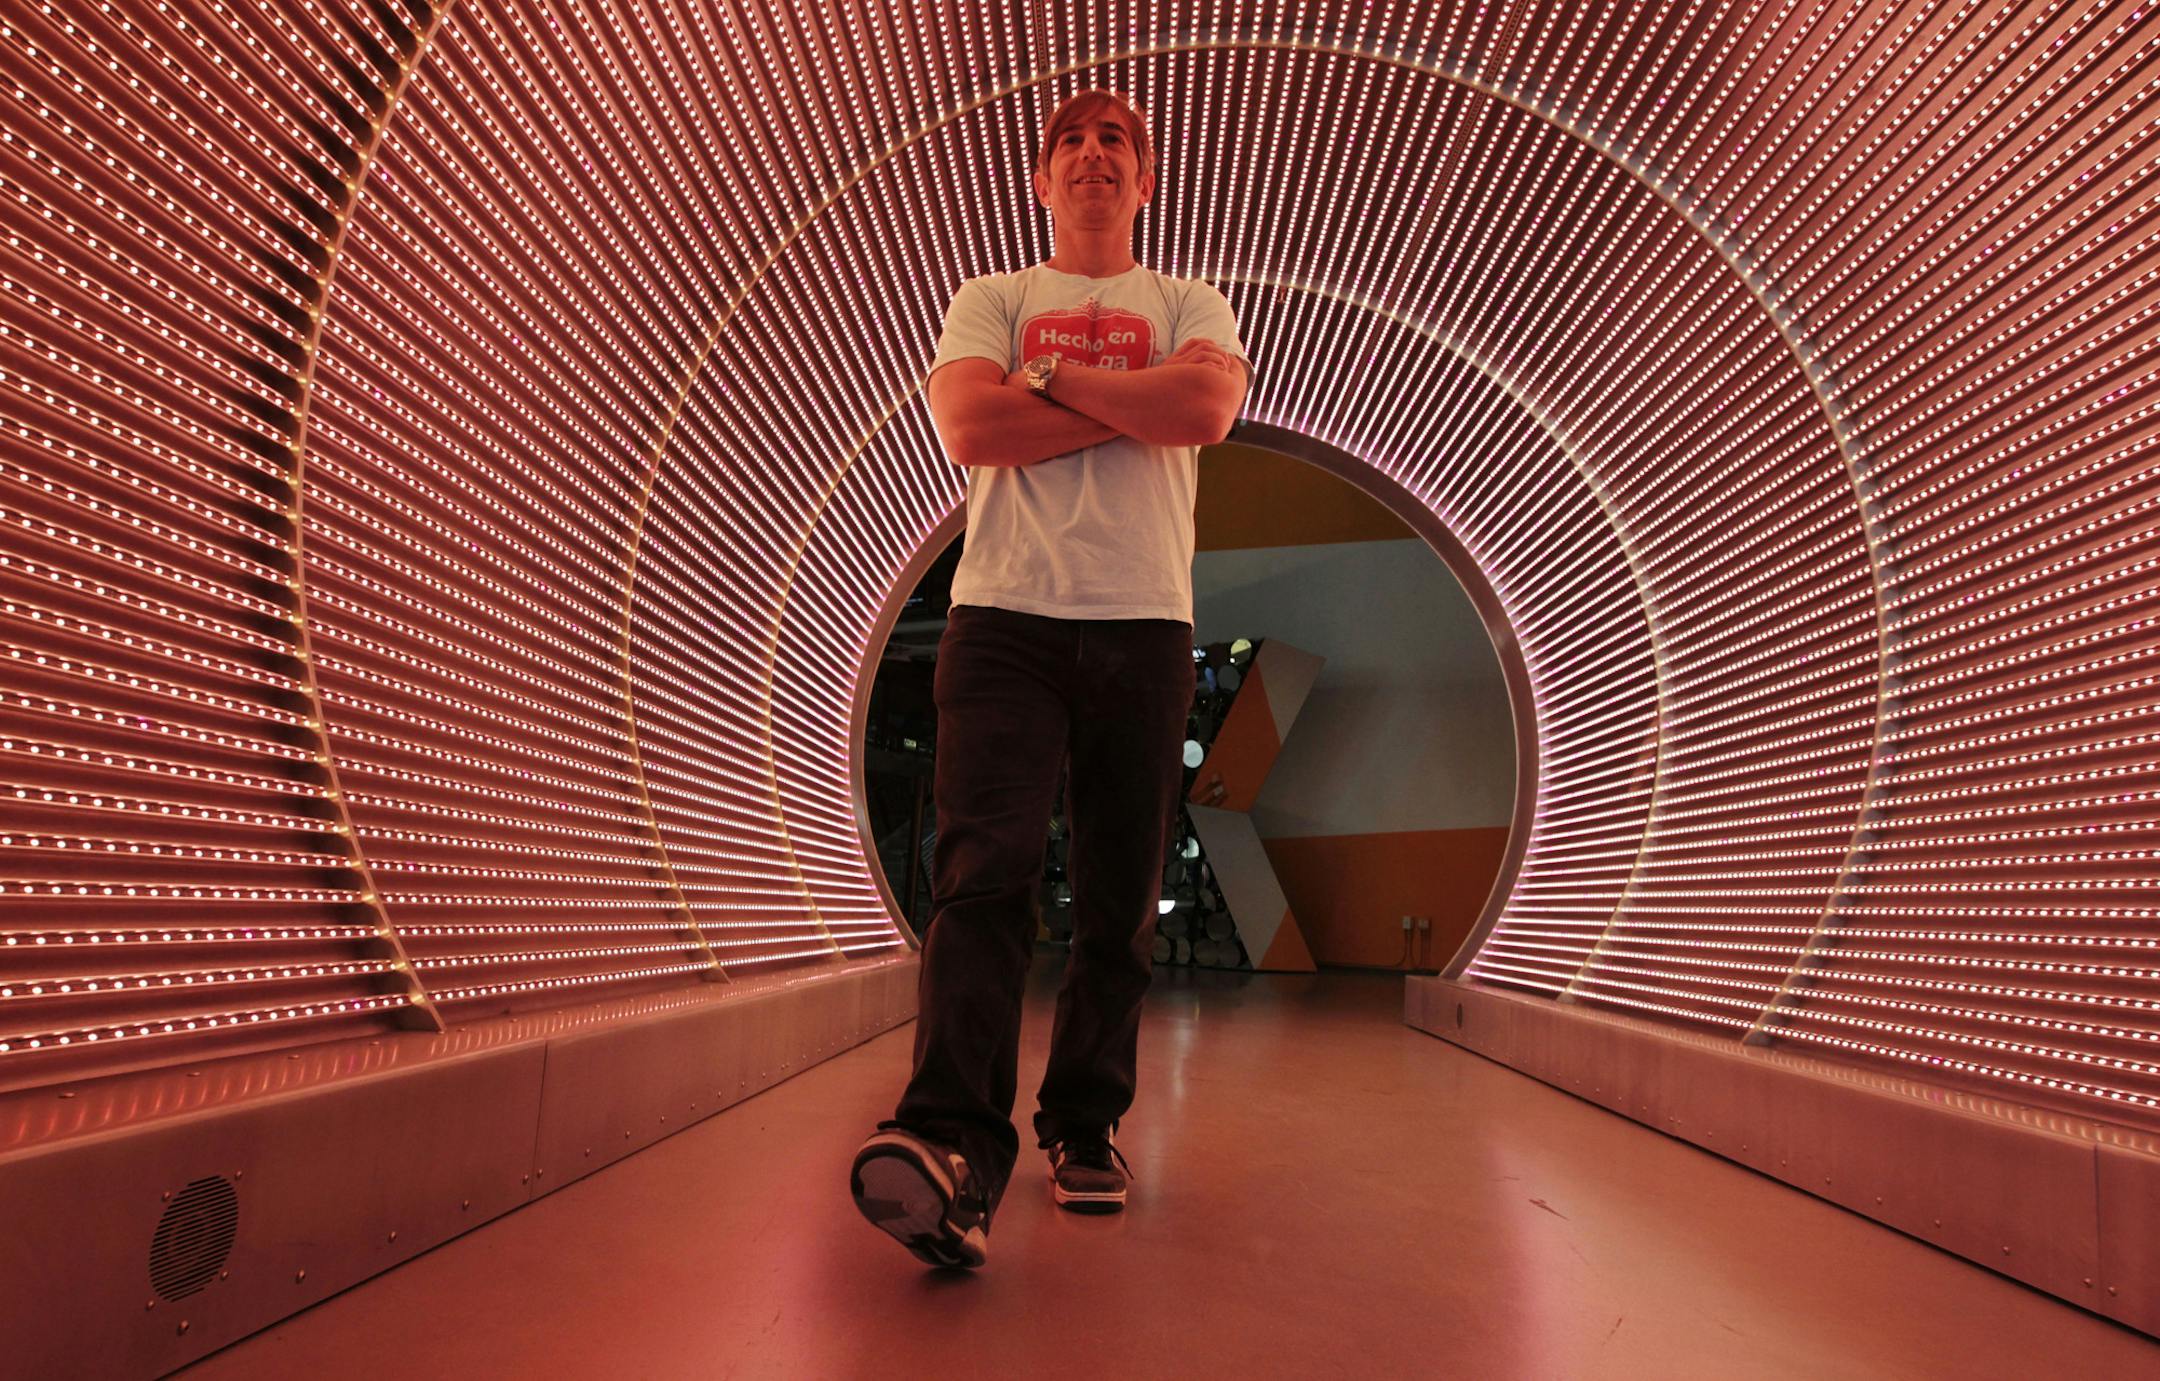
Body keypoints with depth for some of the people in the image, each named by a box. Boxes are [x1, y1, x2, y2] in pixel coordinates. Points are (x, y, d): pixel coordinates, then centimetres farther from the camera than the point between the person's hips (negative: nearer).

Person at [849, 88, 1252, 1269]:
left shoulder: (1190, 305, 19)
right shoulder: (990, 297, 17)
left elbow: (1210, 407, -5)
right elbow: (969, 427, -4)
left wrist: (1050, 379, 0)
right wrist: (1141, 402, 0)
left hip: (1143, 625, 2)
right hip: (1005, 615, -1)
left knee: (1119, 903, 2)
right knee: (984, 871, -18)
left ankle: (1085, 1128, 14)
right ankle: (956, 1143, -22)